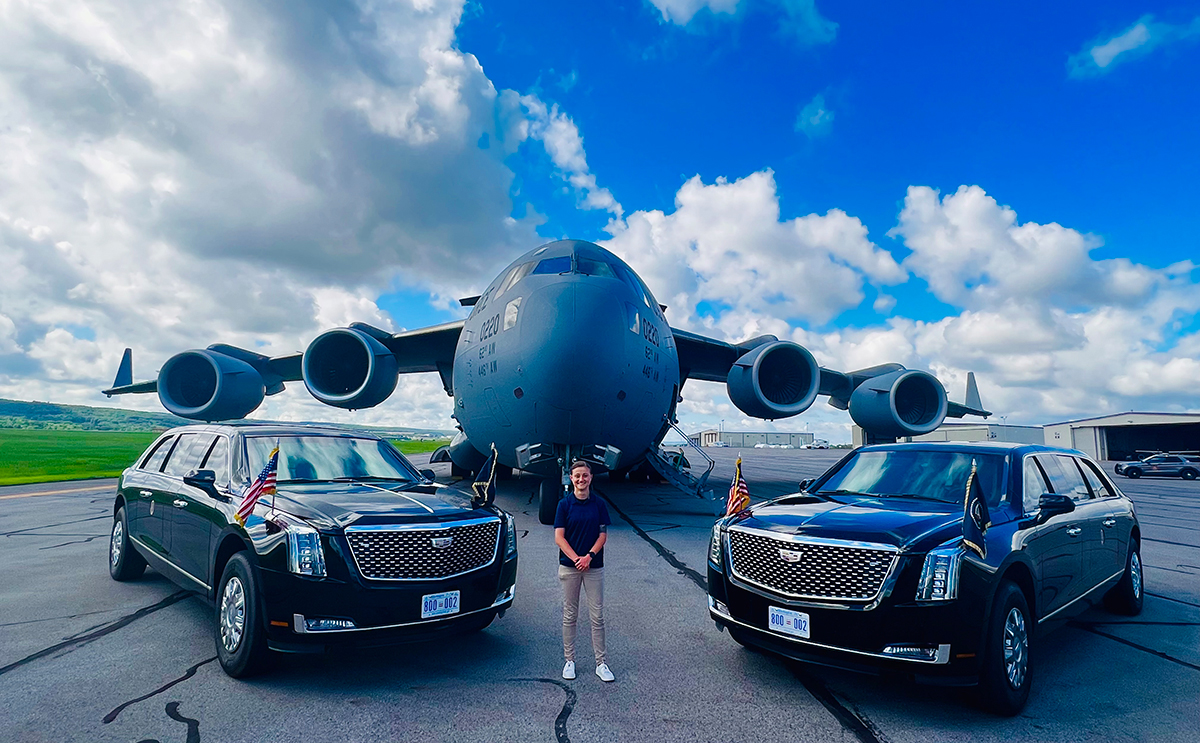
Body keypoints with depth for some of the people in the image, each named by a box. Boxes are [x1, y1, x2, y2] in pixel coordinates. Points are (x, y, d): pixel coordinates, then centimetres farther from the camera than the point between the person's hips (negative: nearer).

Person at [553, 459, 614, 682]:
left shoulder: (599, 504, 1)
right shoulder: (564, 504, -2)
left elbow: (603, 535, 0)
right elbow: (559, 537, -5)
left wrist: (589, 556, -13)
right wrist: (576, 558, -16)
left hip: (594, 567, 1)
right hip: (568, 566, -1)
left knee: (597, 616, 4)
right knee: (570, 615, 9)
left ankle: (601, 663, 14)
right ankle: (569, 660, 21)